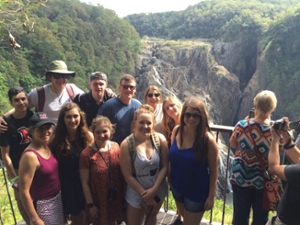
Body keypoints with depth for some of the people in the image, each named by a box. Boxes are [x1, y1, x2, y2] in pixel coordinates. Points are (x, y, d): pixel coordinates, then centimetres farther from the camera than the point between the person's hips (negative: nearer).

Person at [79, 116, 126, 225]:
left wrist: (124, 194, 6)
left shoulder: (116, 147, -6)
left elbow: (122, 172, 3)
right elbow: (85, 183, -12)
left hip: (115, 197, 4)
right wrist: (90, 205, -9)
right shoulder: (86, 154, -18)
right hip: (98, 201, -3)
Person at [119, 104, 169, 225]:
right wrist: (144, 194, -12)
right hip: (137, 193, -2)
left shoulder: (160, 139, -14)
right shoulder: (126, 144, -20)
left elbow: (165, 166, -8)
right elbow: (128, 176, -15)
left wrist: (154, 189, -14)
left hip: (158, 190, 2)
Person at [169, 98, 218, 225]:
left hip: (197, 192, -4)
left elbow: (213, 171, -15)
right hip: (177, 186, 5)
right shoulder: (177, 131, -11)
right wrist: (169, 178, 7)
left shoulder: (208, 139, -24)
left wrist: (211, 196, -11)